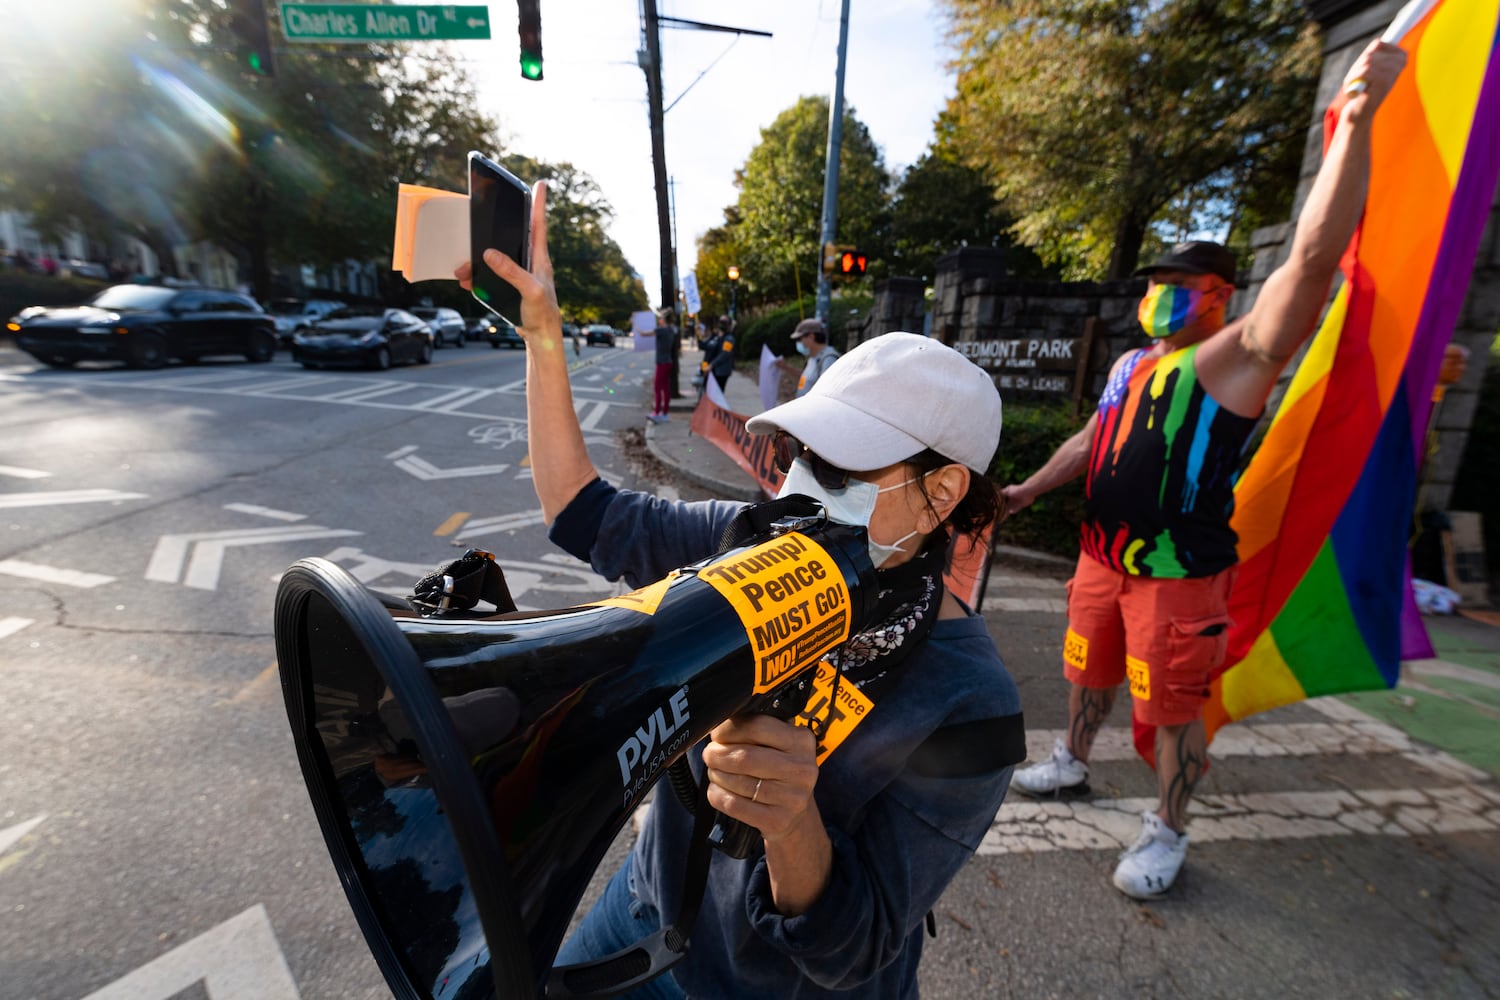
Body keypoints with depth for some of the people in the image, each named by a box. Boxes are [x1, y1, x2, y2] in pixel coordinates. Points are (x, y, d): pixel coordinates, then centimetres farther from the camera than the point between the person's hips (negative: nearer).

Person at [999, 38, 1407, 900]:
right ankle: (1073, 764, 44)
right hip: (1104, 555, 7)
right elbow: (1090, 441, 21)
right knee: (1090, 671, 22)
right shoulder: (1130, 365, 13)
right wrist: (1031, 487, 21)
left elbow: (1317, 255, -24)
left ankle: (1169, 833, 26)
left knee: (1175, 706, 6)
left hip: (1179, 573, -7)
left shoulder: (1234, 359, -10)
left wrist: (1357, 120, -28)